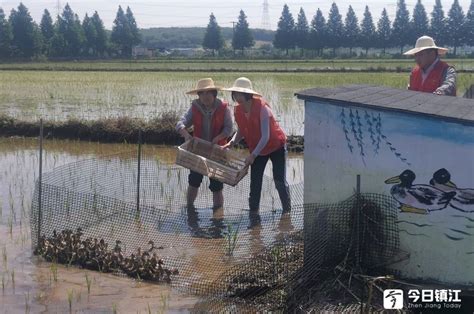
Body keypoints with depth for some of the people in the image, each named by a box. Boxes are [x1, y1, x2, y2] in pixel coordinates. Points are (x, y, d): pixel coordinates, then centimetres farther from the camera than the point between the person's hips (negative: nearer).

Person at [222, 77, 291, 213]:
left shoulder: (262, 108, -28)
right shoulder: (238, 110, -9)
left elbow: (265, 136, -28)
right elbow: (241, 132, 6)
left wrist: (253, 155, -31)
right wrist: (230, 143, -12)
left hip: (276, 147, -6)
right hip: (256, 149, 6)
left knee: (280, 181, -4)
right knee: (255, 183, 4)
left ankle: (287, 211, 8)